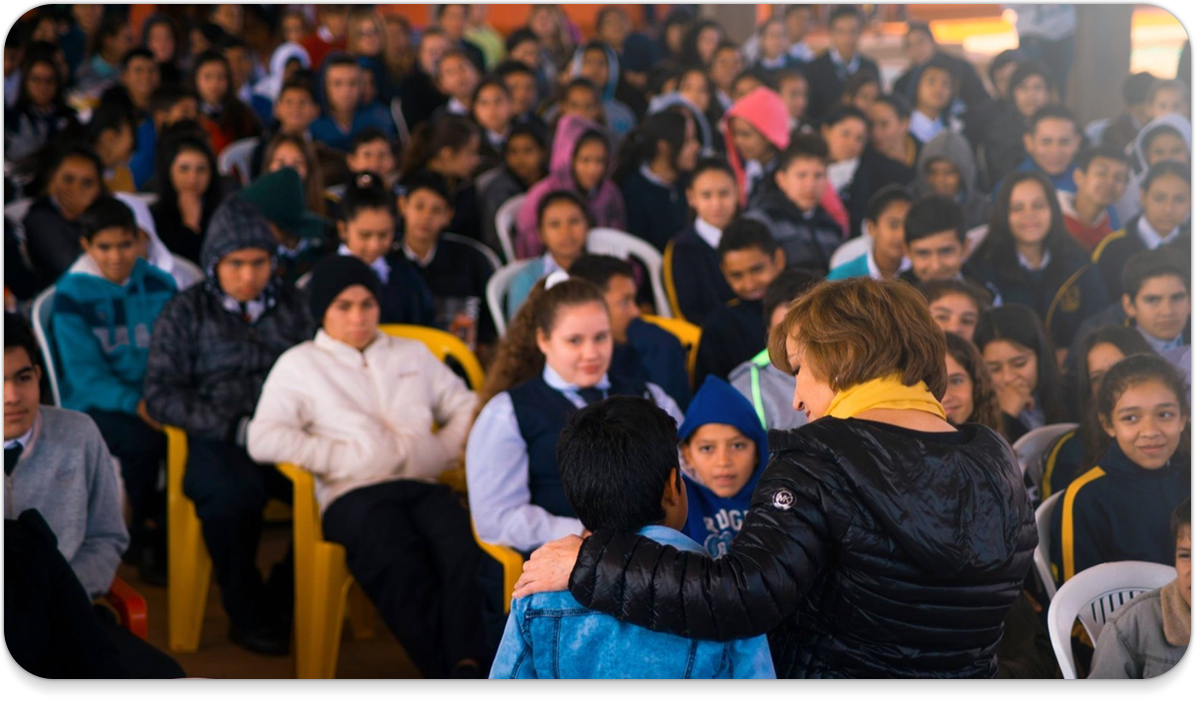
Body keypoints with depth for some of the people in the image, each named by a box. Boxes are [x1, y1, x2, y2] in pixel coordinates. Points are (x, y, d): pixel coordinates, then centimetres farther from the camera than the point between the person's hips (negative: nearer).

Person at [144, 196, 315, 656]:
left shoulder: (292, 307, 19)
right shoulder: (185, 314, 11)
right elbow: (160, 395, 1)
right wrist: (235, 427, -11)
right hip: (217, 442, -2)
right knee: (233, 493, -37)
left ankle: (283, 604, -7)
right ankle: (247, 613, -10)